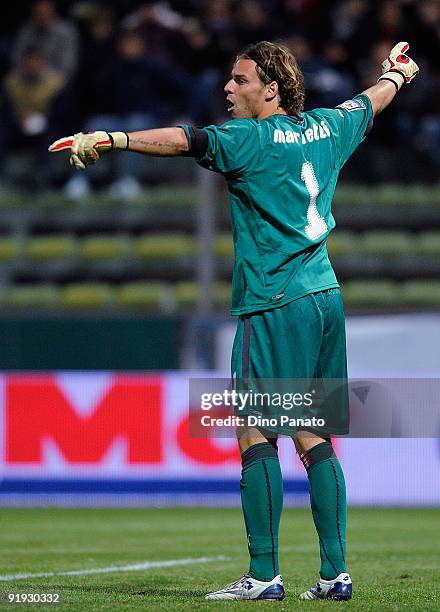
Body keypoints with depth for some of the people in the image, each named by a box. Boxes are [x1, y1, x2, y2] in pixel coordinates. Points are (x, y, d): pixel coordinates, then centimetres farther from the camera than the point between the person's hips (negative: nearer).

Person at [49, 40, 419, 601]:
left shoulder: (252, 139, -9)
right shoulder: (325, 128, 13)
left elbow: (188, 140, -24)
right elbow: (370, 102, 32)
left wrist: (112, 140, -32)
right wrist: (397, 72, 53)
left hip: (275, 303, -8)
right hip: (326, 297, 8)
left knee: (255, 433, -8)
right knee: (313, 437, 10)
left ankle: (264, 573, -13)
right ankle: (334, 573, 7)